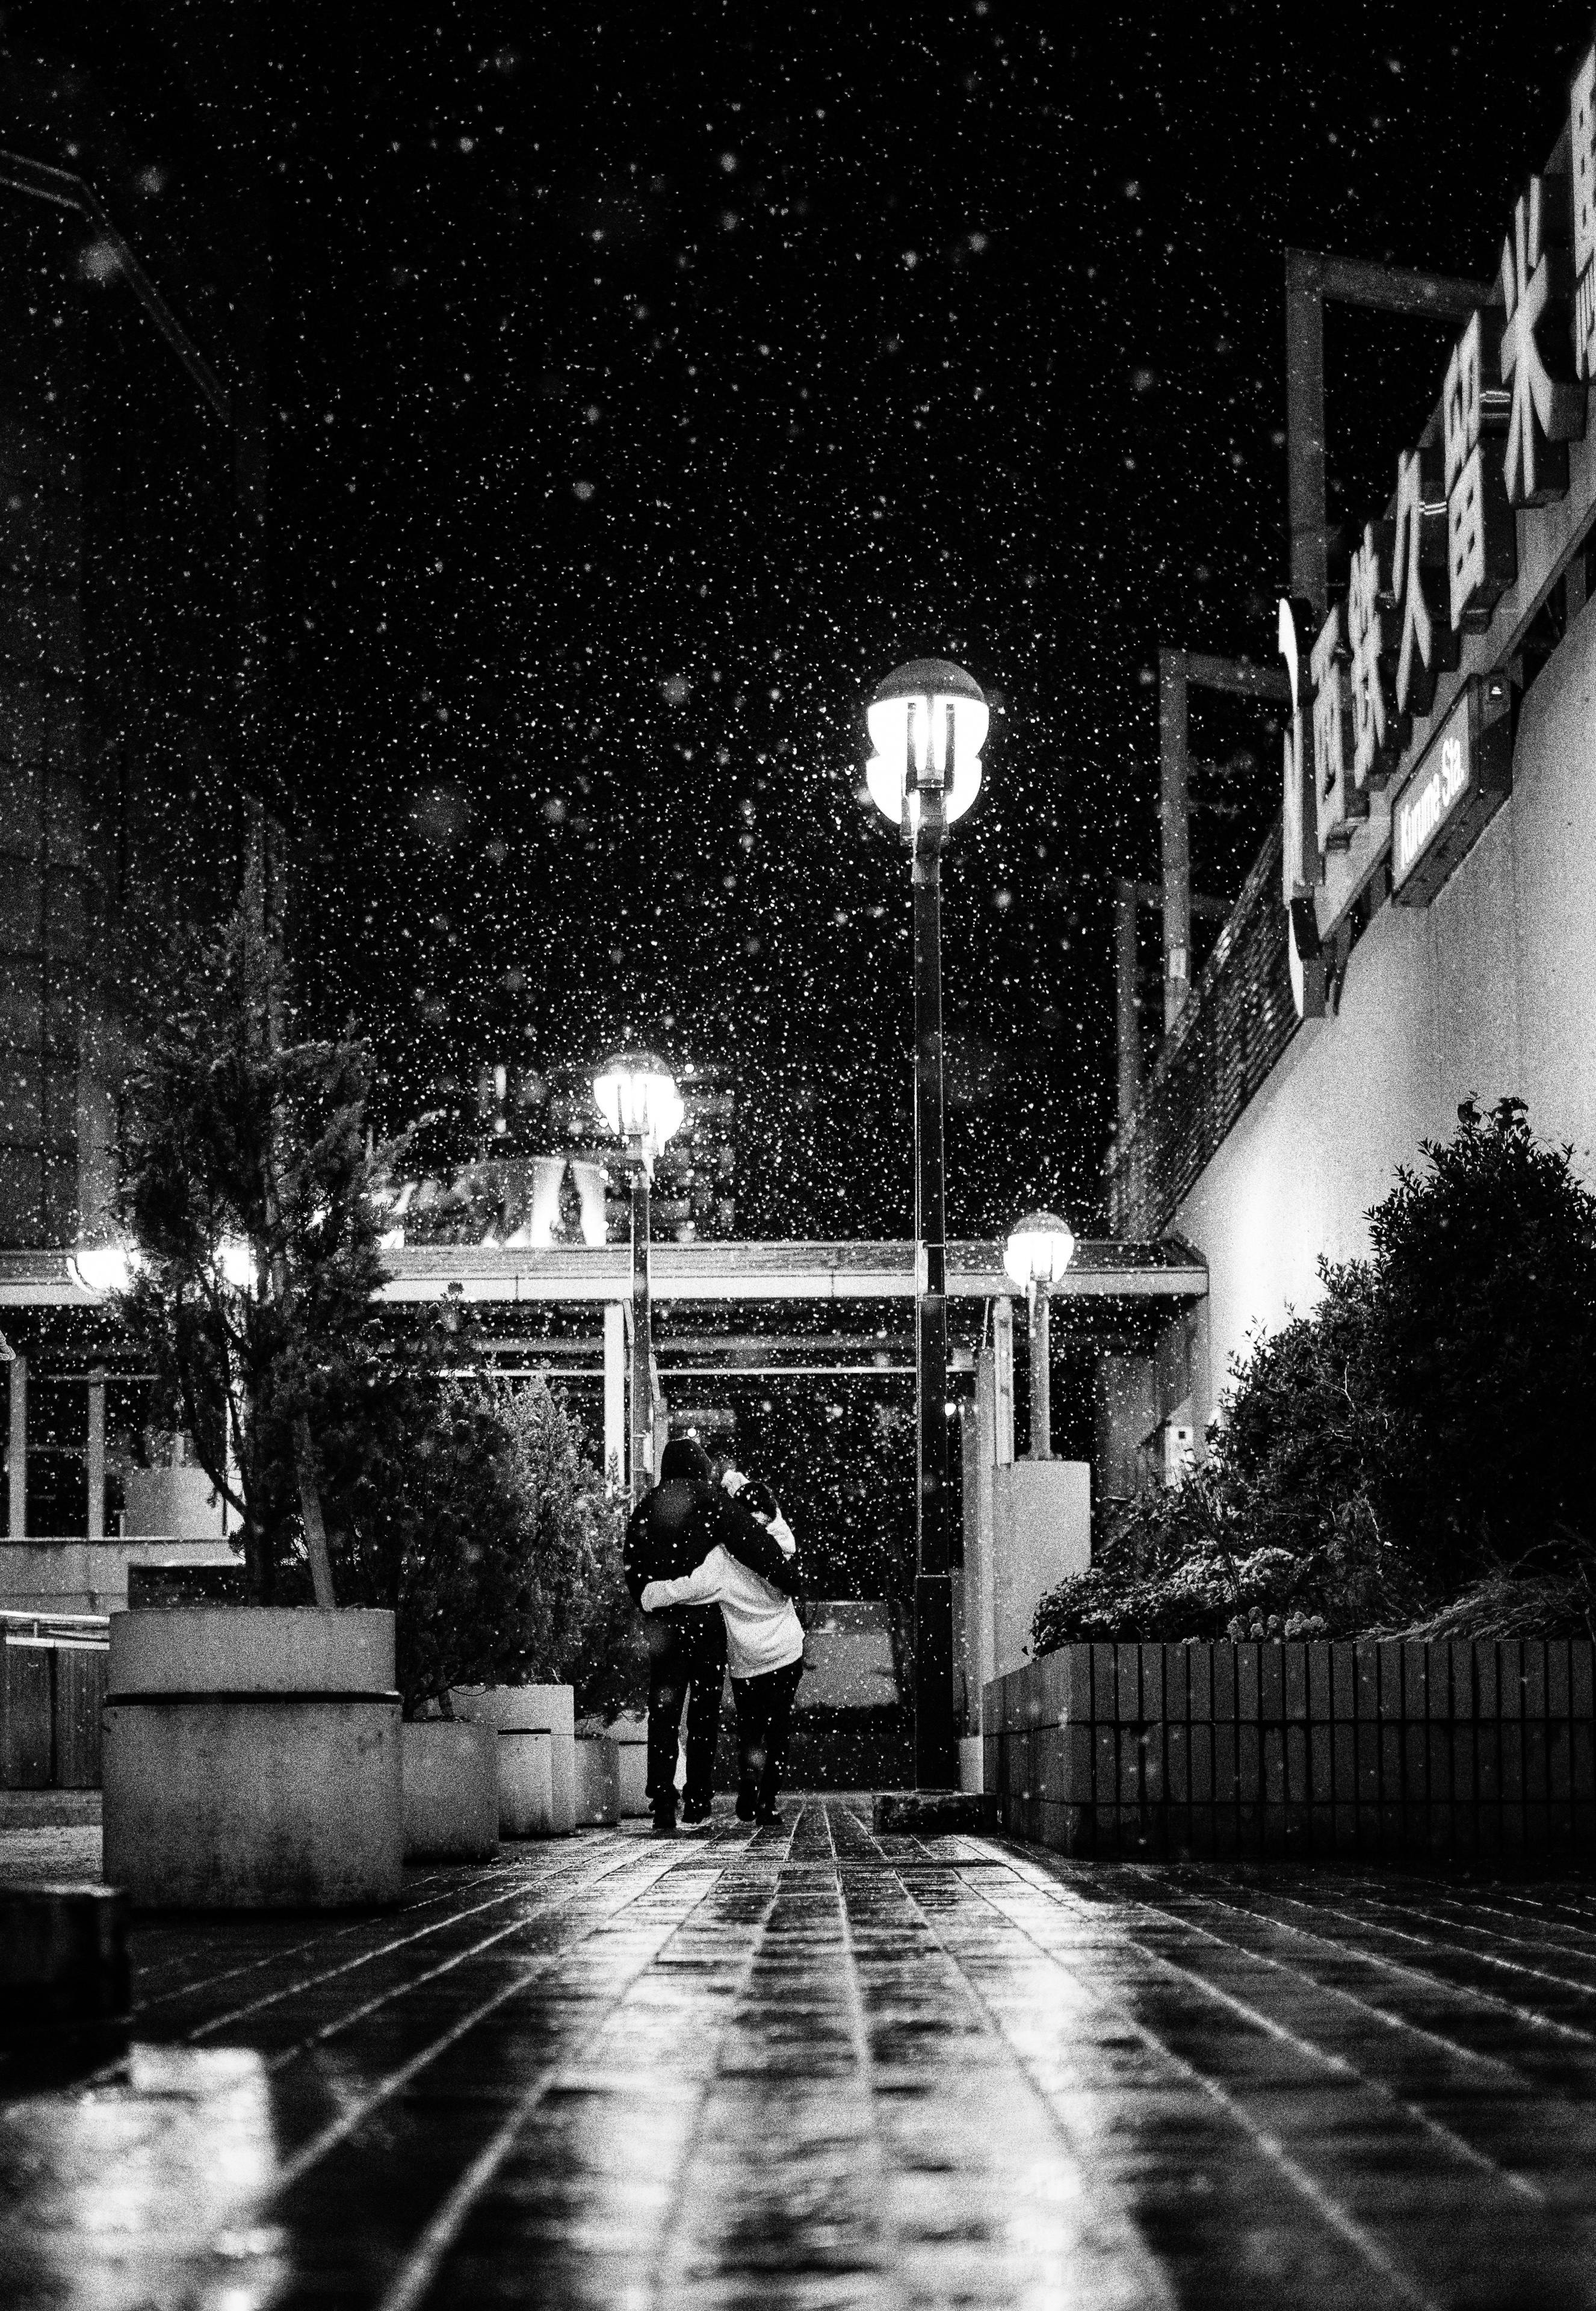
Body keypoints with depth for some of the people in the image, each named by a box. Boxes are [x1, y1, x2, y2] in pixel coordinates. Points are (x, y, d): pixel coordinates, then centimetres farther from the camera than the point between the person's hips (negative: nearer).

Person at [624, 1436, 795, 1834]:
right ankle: (697, 1802, 6)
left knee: (663, 1715, 3)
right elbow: (749, 1538, -12)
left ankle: (662, 1809, -6)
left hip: (663, 1624, 2)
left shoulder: (645, 1509, 10)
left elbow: (633, 1570, 12)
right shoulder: (710, 1499, -3)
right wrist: (783, 1574, -4)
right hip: (707, 1621, -2)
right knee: (704, 1712, 8)